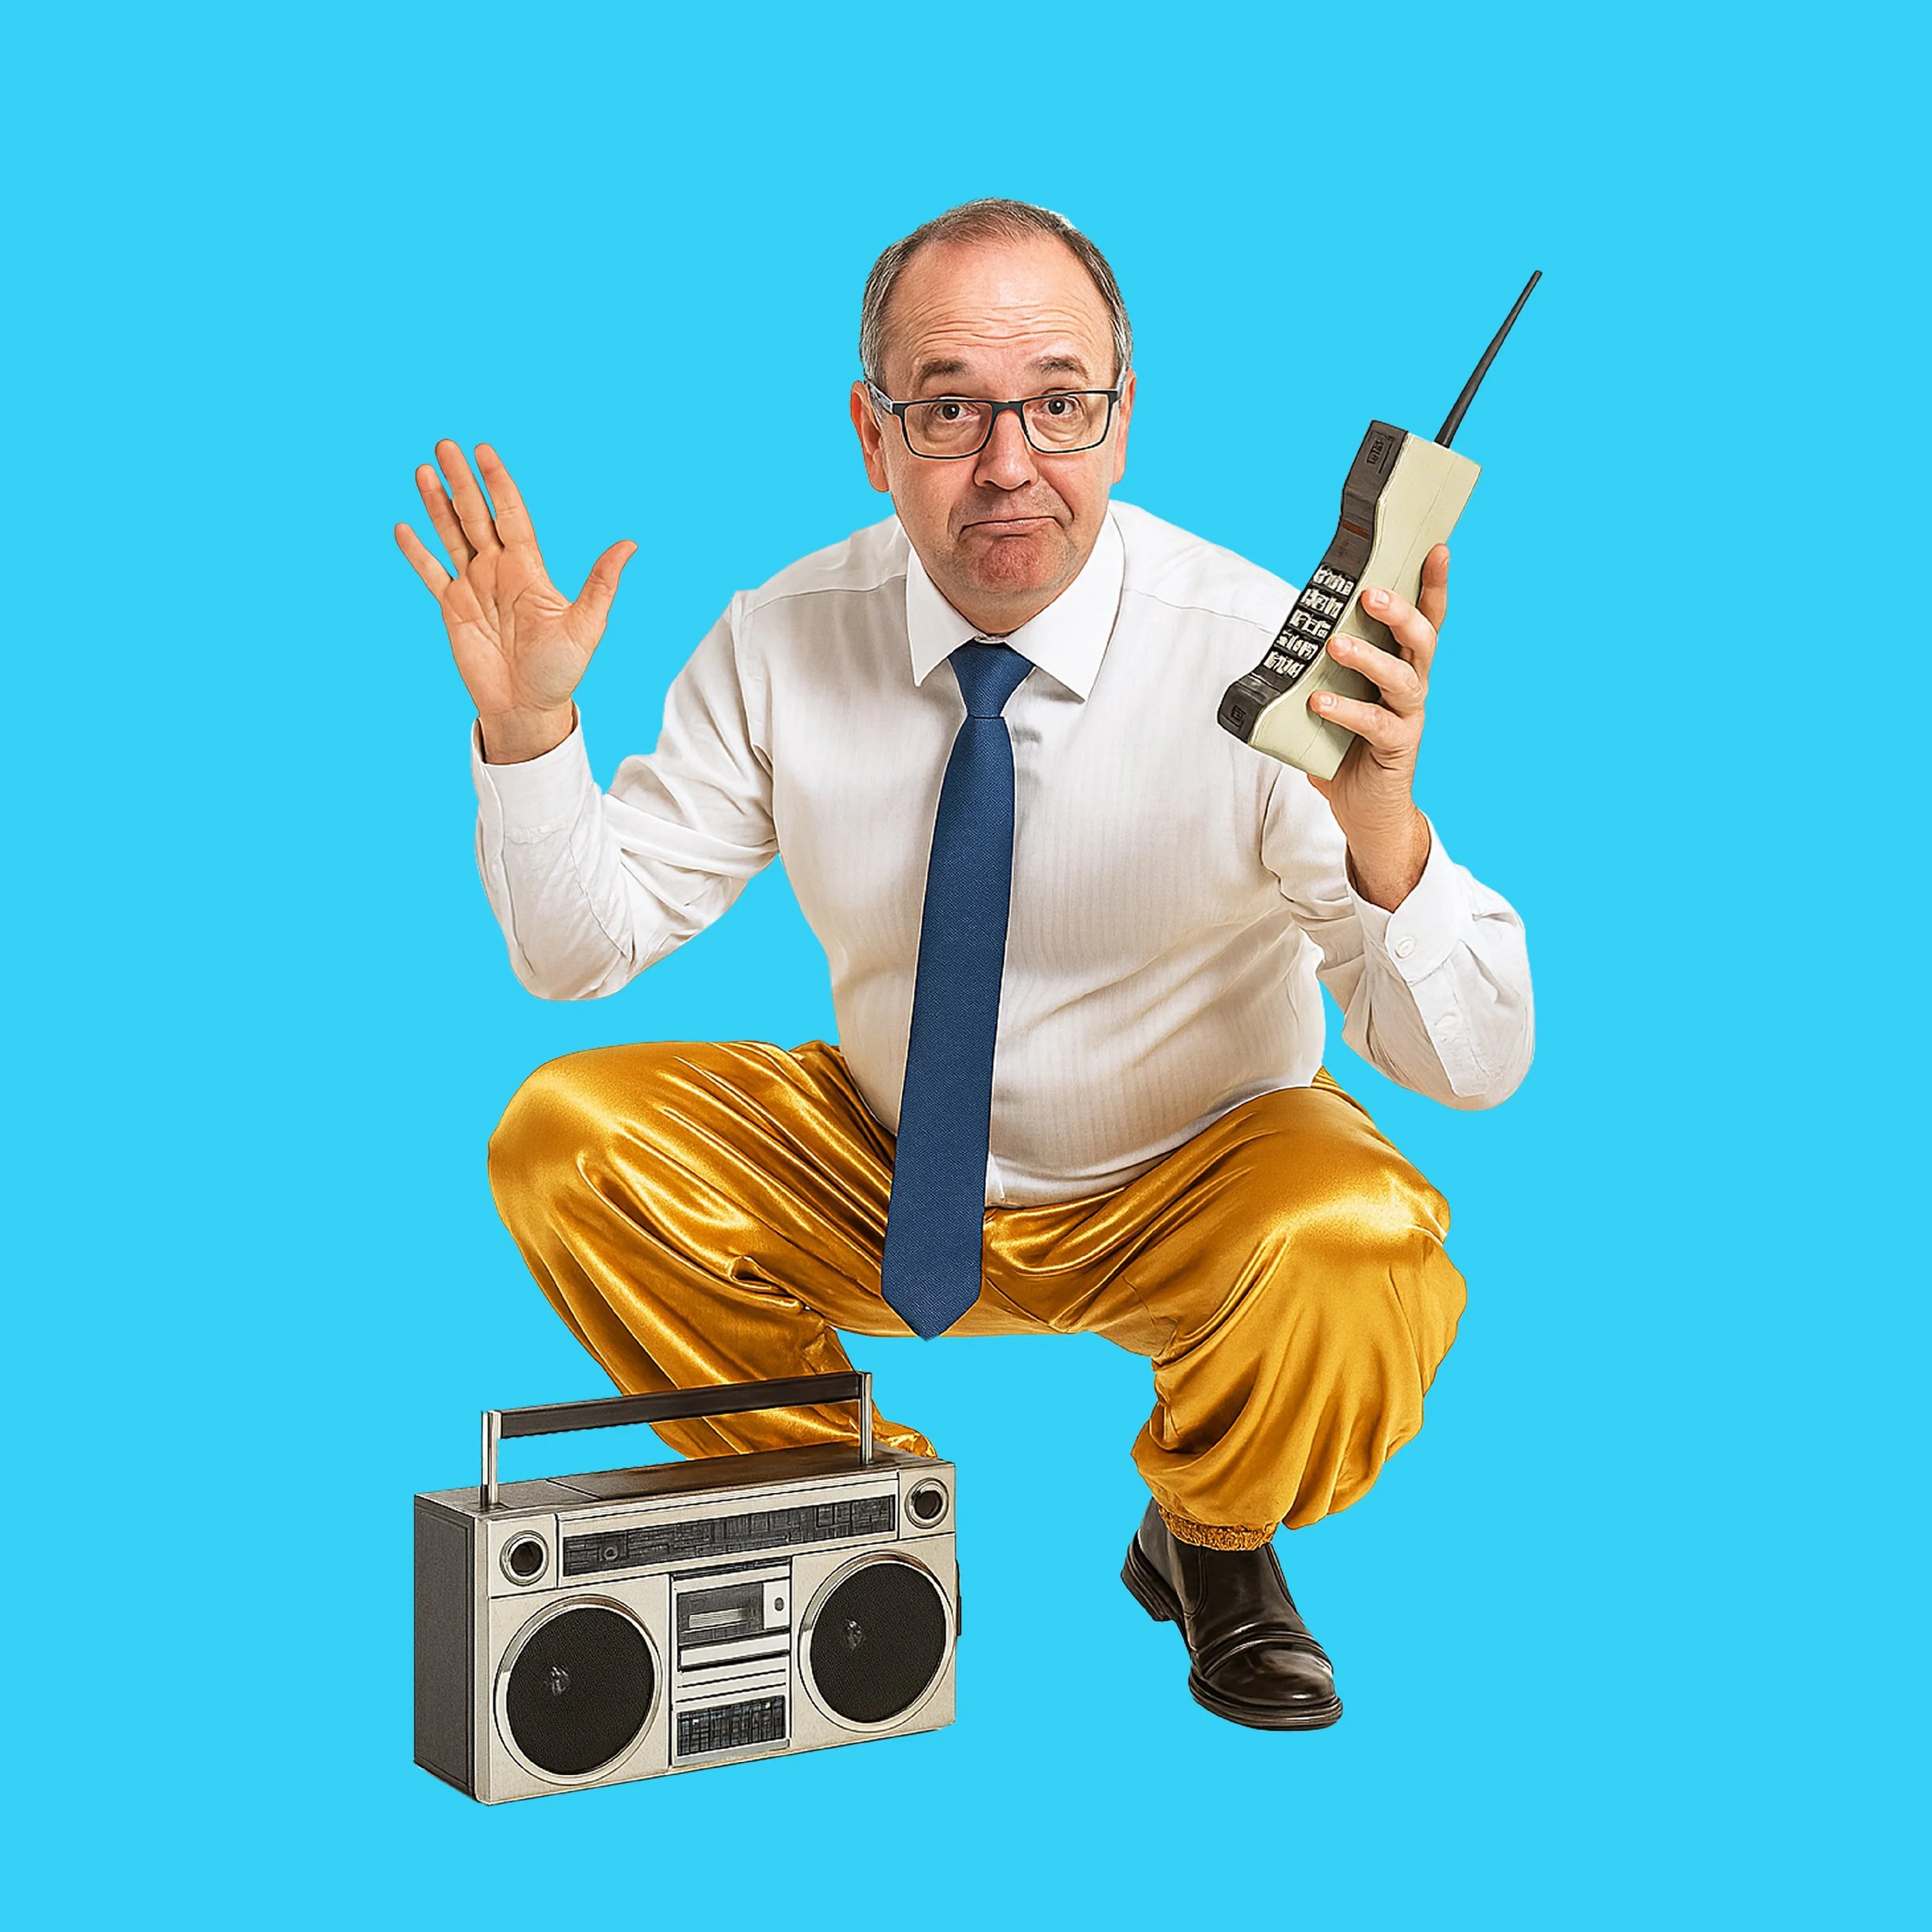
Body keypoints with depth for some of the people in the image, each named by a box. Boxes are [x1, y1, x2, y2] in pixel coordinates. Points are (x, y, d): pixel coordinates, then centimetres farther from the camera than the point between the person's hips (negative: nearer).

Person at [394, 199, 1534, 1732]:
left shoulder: (1257, 657, -21)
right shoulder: (784, 645, -12)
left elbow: (1473, 1066, -24)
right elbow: (579, 949, -4)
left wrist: (1379, 829, -44)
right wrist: (526, 728, -23)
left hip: (1190, 1191, -2)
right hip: (877, 1173, 3)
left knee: (1363, 1255, -33)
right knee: (564, 1137, -16)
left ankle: (1212, 1539, 4)